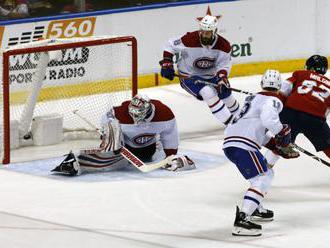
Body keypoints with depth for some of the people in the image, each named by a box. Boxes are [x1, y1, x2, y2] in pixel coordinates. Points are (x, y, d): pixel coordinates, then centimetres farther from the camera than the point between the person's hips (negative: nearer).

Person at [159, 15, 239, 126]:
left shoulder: (223, 45, -17)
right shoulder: (189, 40, -27)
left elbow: (223, 65, -15)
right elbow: (170, 45, -13)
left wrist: (222, 78, -34)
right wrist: (166, 64, -18)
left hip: (211, 75, 4)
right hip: (189, 76, -4)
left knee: (226, 95, 7)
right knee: (209, 93, -27)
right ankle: (228, 121, -19)